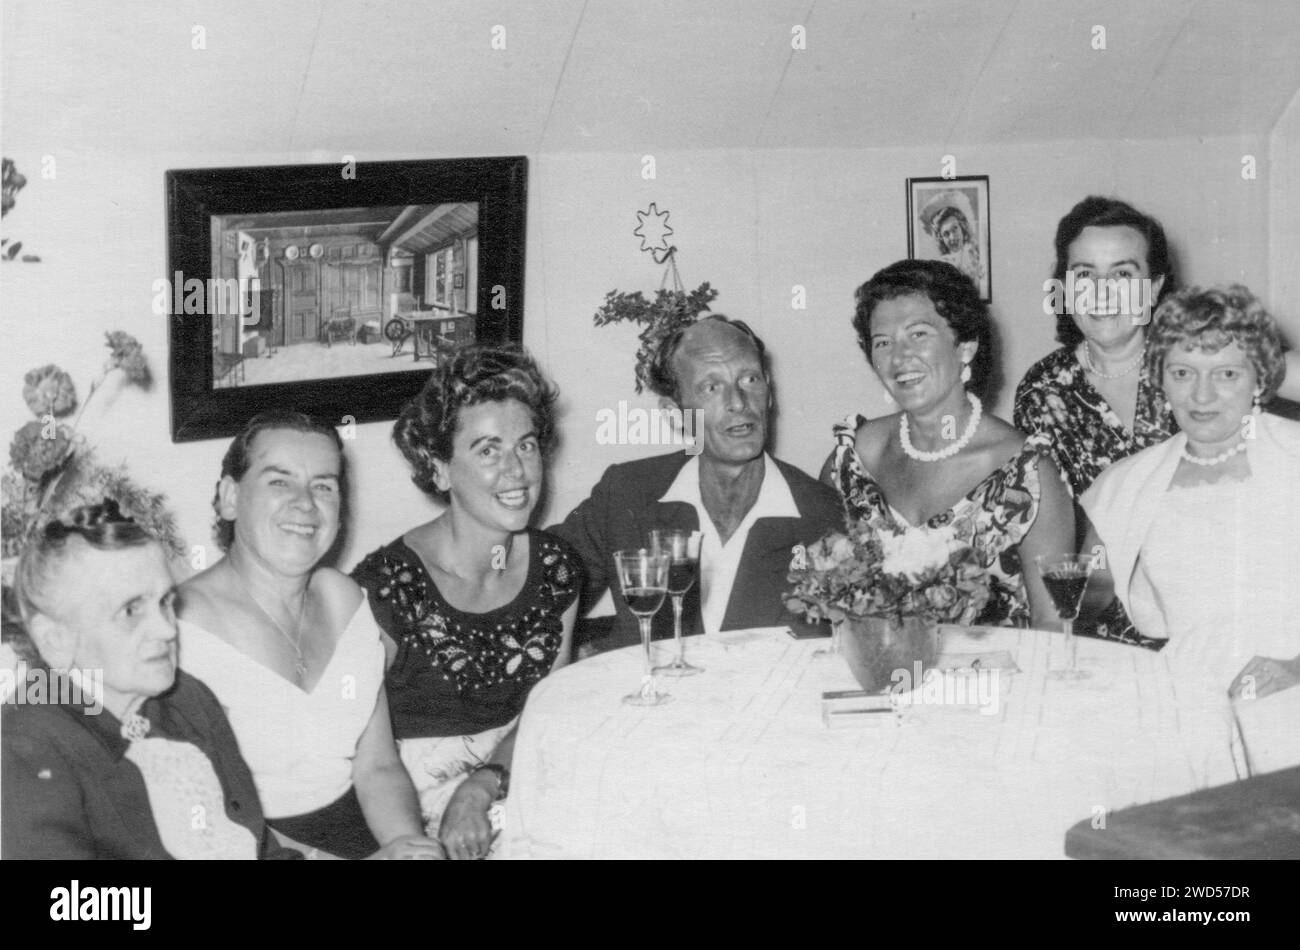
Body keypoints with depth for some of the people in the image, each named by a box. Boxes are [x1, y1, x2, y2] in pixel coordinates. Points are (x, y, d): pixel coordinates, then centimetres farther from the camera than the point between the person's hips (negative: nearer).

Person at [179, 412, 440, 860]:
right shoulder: (184, 625, -12)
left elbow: (378, 767, 9)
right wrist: (317, 858, -25)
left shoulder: (344, 599, 10)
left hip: (353, 819, 6)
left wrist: (409, 840, -11)